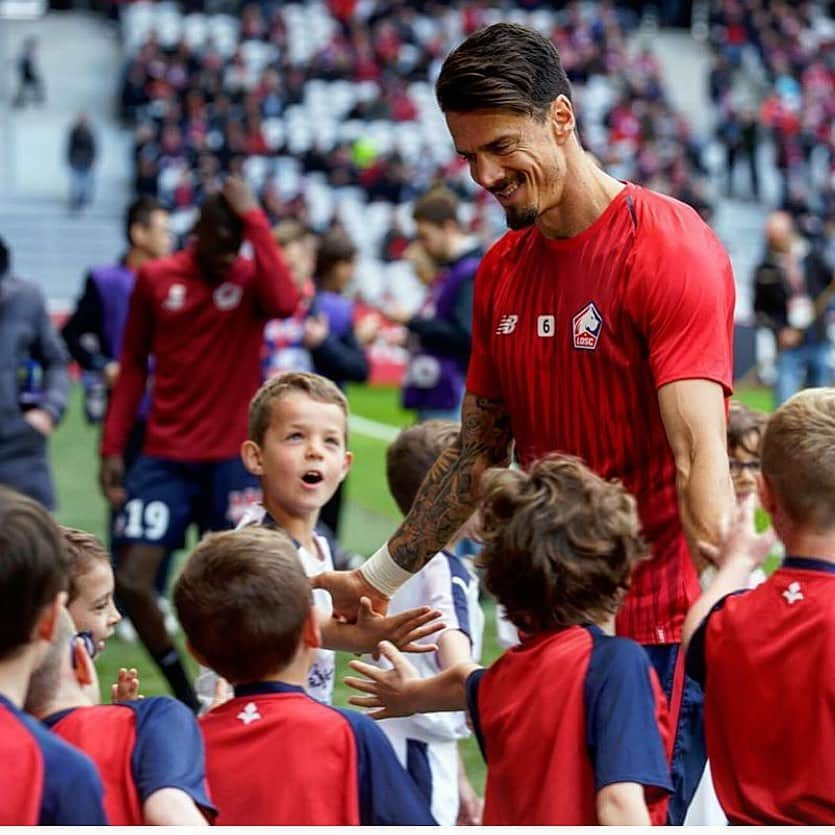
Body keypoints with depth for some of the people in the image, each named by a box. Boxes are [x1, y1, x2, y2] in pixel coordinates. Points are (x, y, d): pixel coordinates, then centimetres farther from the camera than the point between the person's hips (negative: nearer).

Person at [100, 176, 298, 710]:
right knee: (131, 580, -3)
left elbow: (286, 303, -29)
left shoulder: (252, 279, -4)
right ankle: (185, 696, 15)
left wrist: (254, 220, -24)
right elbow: (134, 366, 10)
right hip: (165, 459, 2)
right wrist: (113, 446, 6)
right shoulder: (155, 279, 2)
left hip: (233, 460, -2)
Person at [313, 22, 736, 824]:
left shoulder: (670, 245, -11)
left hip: (660, 630, -7)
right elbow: (477, 451, 21)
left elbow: (700, 456, -21)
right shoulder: (500, 271, 11)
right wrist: (376, 579, 22)